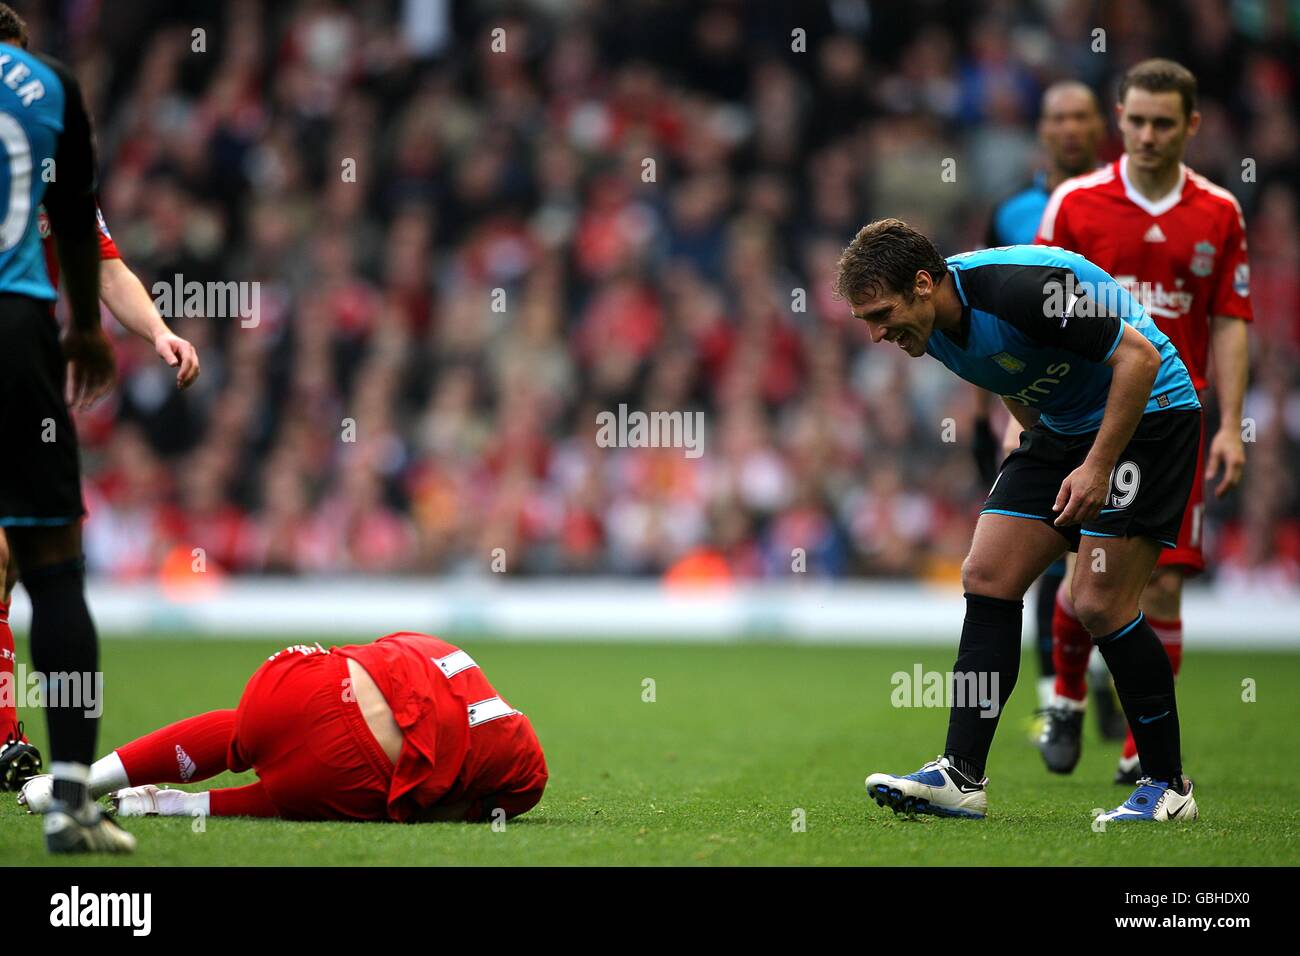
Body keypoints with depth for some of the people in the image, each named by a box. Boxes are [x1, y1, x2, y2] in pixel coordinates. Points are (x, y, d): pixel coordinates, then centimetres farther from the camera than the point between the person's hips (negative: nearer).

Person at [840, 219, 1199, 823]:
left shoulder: (1017, 289, -29)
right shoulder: (933, 322, -2)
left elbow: (1137, 355, -26)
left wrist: (1098, 467, -25)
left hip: (1147, 413, -8)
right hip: (1063, 428, 9)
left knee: (1100, 604, -15)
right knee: (988, 576, -3)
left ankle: (1168, 785, -1)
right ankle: (961, 777, -3)